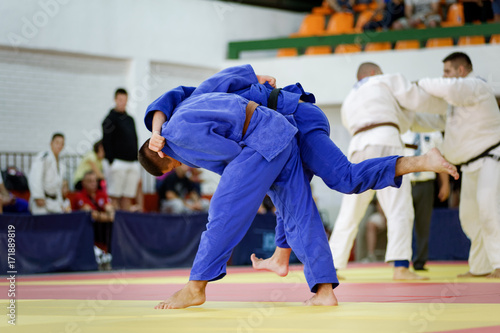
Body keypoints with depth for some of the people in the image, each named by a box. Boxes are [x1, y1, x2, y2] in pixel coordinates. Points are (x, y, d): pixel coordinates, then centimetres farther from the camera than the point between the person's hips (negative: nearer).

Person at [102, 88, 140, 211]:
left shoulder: (130, 119, 19)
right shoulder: (110, 119, -2)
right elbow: (106, 142, -8)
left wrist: (136, 160, 13)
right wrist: (111, 161, -15)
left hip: (133, 163, 6)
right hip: (118, 163, -6)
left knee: (128, 197, 5)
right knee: (115, 196, -7)